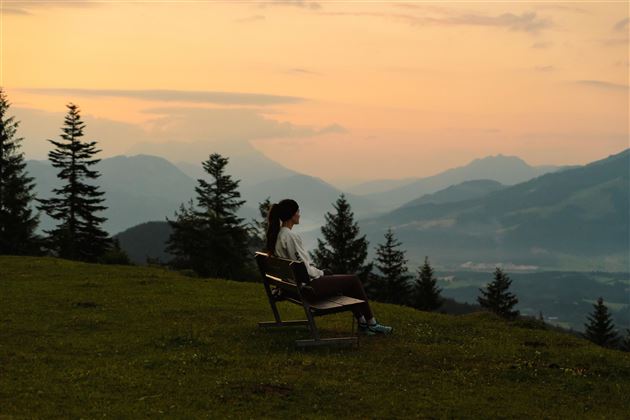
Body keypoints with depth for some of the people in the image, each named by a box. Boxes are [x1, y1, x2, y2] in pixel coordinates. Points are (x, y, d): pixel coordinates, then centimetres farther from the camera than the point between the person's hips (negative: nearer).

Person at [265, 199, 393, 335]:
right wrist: (319, 273, -4)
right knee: (354, 280, 3)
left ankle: (362, 322, 22)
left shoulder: (277, 233, 6)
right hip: (307, 285, -10)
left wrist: (317, 271, 12)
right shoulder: (290, 236, -24)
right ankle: (372, 323, 16)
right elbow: (304, 268, -23)